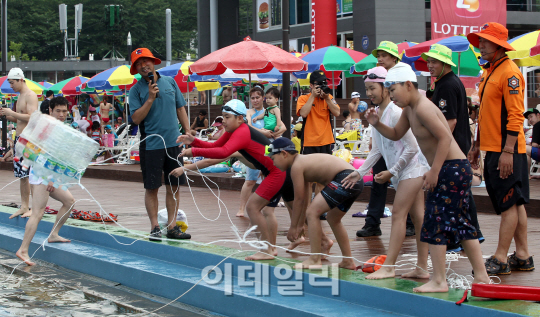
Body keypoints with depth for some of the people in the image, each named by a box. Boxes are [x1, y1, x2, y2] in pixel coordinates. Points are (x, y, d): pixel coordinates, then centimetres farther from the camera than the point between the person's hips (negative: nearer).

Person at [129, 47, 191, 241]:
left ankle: (172, 227, 13)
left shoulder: (170, 82, 9)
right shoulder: (136, 90, -1)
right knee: (152, 188, 0)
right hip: (151, 144, -3)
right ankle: (154, 227, 8)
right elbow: (136, 118, -9)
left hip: (173, 143, 3)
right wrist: (150, 99, -16)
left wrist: (188, 132, 8)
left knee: (174, 186, 6)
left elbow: (180, 109, 15)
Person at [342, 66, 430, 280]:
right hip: (401, 171, 9)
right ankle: (422, 268, 10)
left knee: (398, 214, -10)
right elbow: (377, 149, 15)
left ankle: (388, 267, -9)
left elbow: (412, 148, -20)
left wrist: (391, 172, -16)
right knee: (417, 215, 8)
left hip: (412, 166, -9)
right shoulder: (377, 114, 9)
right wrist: (360, 172, 9)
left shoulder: (396, 112, -19)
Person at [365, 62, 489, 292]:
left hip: (452, 169, -10)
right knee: (460, 223, 14)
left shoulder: (422, 108, -18)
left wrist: (434, 171, -23)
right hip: (455, 170, 10)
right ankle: (481, 276, 18)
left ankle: (439, 281, -1)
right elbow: (396, 135, 21)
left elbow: (445, 137, -24)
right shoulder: (409, 109, 12)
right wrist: (377, 124, 3)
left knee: (435, 223, -6)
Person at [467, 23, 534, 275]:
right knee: (514, 204, 12)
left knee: (509, 204, -4)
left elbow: (515, 115, -19)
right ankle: (522, 256, 18)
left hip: (507, 151, -10)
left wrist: (508, 150, -22)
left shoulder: (509, 72, -13)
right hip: (492, 149, 10)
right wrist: (477, 145, 22)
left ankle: (501, 259, -1)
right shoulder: (489, 72, 16)